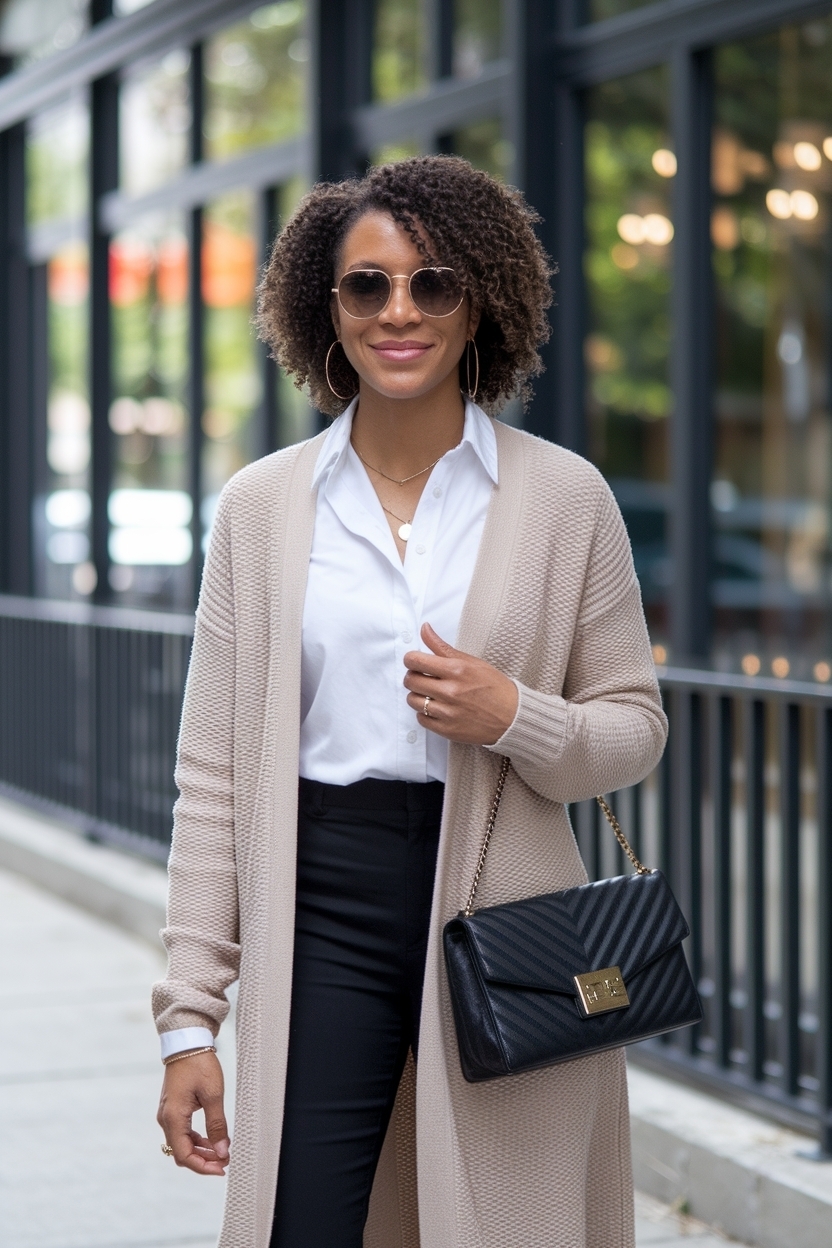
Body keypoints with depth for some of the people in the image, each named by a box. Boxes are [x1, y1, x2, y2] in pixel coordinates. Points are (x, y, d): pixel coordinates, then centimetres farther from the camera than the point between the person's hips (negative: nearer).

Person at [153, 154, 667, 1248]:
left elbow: (636, 728, 8)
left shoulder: (566, 498, 2)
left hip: (504, 910, 0)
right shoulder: (261, 506, 5)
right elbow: (214, 775, 5)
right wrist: (190, 1016, 1)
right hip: (322, 910, 0)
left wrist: (515, 718, -14)